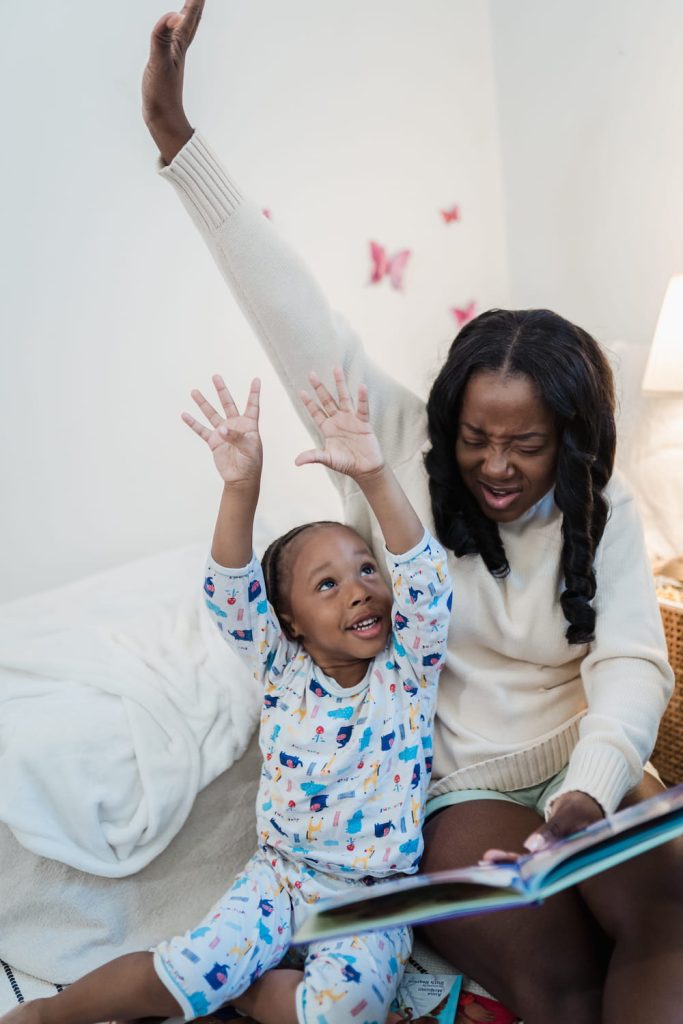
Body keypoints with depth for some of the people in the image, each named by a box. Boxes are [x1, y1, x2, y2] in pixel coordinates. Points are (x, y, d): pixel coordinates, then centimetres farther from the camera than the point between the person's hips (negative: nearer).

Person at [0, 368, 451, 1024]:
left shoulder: (407, 668, -6)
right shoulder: (283, 669, -4)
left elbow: (424, 582, -24)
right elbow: (231, 596, -19)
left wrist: (375, 478, -39)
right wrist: (241, 487, -36)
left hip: (373, 893, 0)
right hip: (279, 871, 1)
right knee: (186, 971, -17)